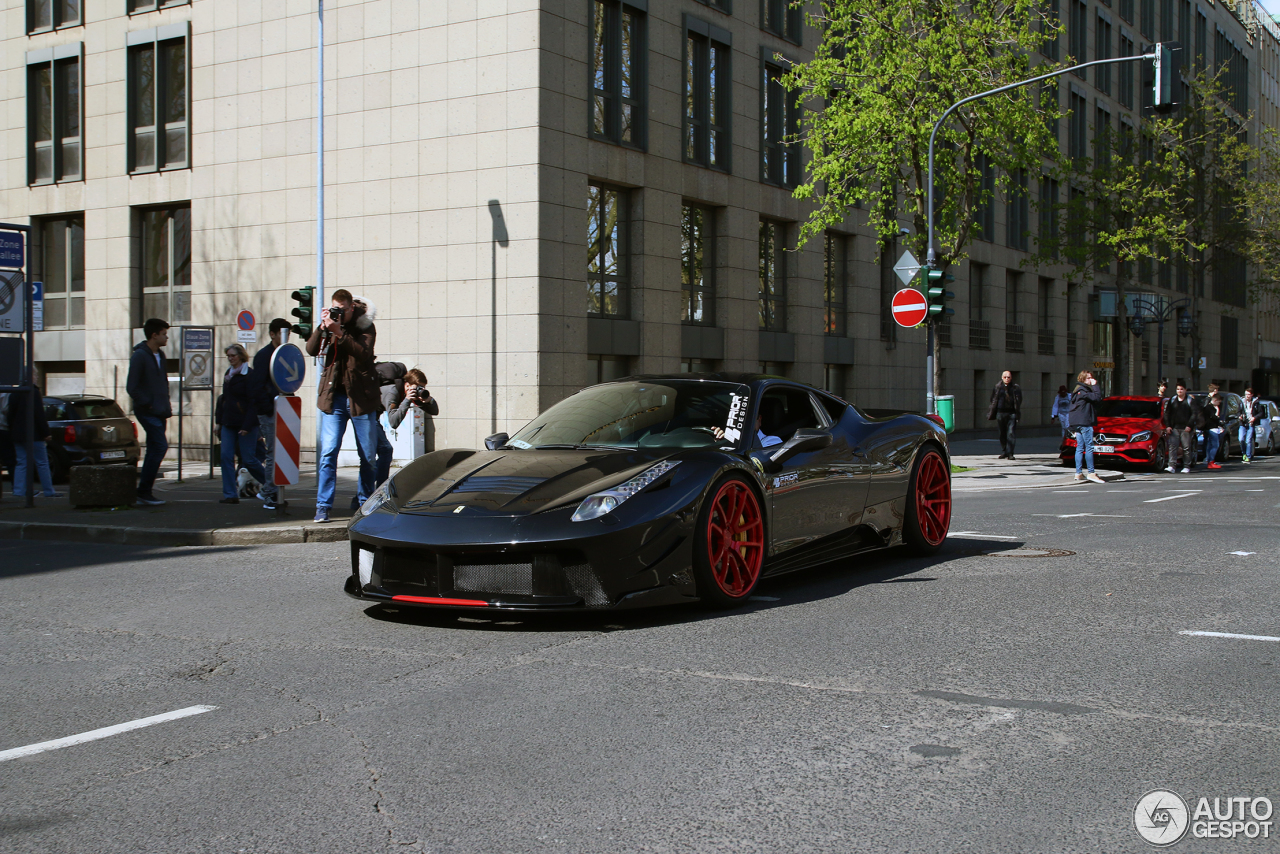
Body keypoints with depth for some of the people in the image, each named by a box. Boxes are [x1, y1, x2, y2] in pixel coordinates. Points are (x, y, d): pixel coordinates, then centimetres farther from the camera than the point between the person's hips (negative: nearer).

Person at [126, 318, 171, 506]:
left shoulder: (160, 355, 16)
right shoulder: (139, 355, -11)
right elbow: (131, 387, -14)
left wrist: (166, 406, 15)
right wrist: (147, 405, -14)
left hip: (159, 412, 9)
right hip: (148, 412, -9)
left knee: (154, 450, 9)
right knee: (160, 446, -14)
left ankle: (144, 492, 15)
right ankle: (144, 491, -8)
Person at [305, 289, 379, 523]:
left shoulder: (365, 326, -3)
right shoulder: (328, 325, 6)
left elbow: (363, 353, -21)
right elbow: (311, 350, -5)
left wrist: (339, 333, -29)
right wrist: (323, 328, -18)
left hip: (361, 397, -2)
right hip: (333, 397, 2)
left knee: (368, 455, 6)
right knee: (328, 452, -7)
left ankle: (365, 502, 21)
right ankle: (323, 506, -4)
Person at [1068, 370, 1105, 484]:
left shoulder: (1078, 390, 19)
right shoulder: (1082, 390, -11)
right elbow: (1097, 397, -18)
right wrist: (1094, 385, -11)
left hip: (1077, 423, 10)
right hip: (1084, 423, -10)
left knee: (1080, 448, 9)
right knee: (1089, 447, -9)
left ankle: (1079, 473, 9)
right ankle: (1091, 473, -11)